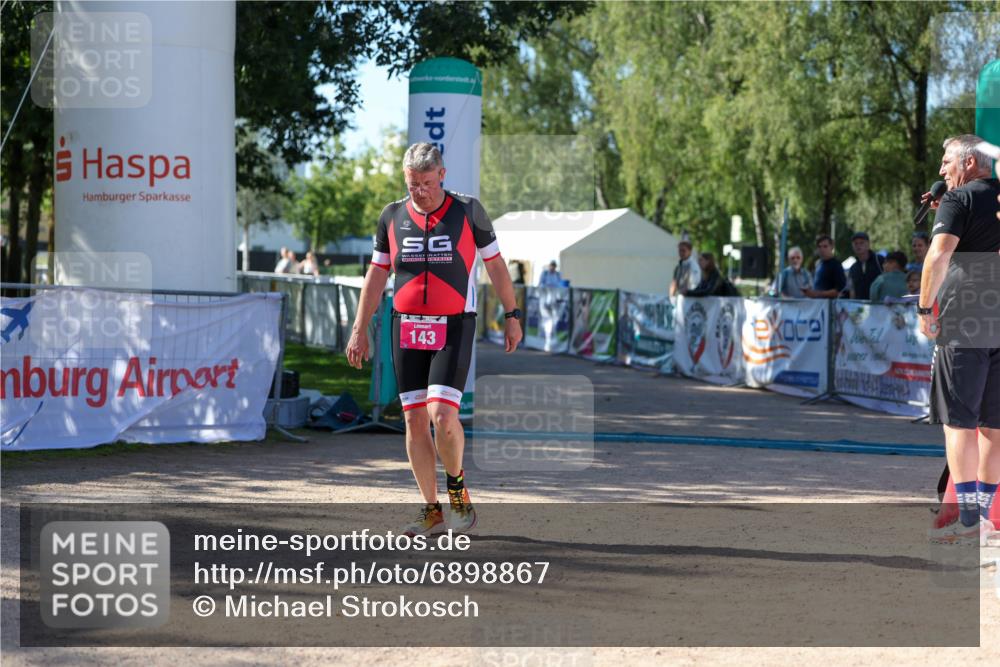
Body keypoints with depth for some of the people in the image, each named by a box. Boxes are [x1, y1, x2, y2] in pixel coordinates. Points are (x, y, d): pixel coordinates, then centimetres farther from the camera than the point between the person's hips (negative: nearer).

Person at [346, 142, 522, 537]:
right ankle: (431, 511, 9)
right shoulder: (392, 216, 5)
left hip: (454, 327, -3)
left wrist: (511, 315, 7)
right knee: (414, 421, 1)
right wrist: (360, 329, 8)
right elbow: (377, 274, 11)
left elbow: (495, 264, 7)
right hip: (407, 330, 3)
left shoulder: (468, 211, -2)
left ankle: (457, 487, 9)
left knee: (441, 415, -16)